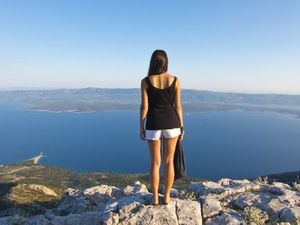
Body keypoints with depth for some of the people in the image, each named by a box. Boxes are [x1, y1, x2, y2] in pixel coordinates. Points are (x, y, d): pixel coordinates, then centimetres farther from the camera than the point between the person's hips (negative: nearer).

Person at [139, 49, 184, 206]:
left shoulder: (145, 81, -6)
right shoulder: (174, 80, -3)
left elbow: (144, 107, -7)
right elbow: (177, 106, -2)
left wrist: (141, 128, 3)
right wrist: (181, 127, 7)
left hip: (153, 124, -1)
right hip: (171, 123, 1)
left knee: (155, 162, 11)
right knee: (169, 161, 12)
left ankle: (155, 198, 20)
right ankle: (167, 197, 20)